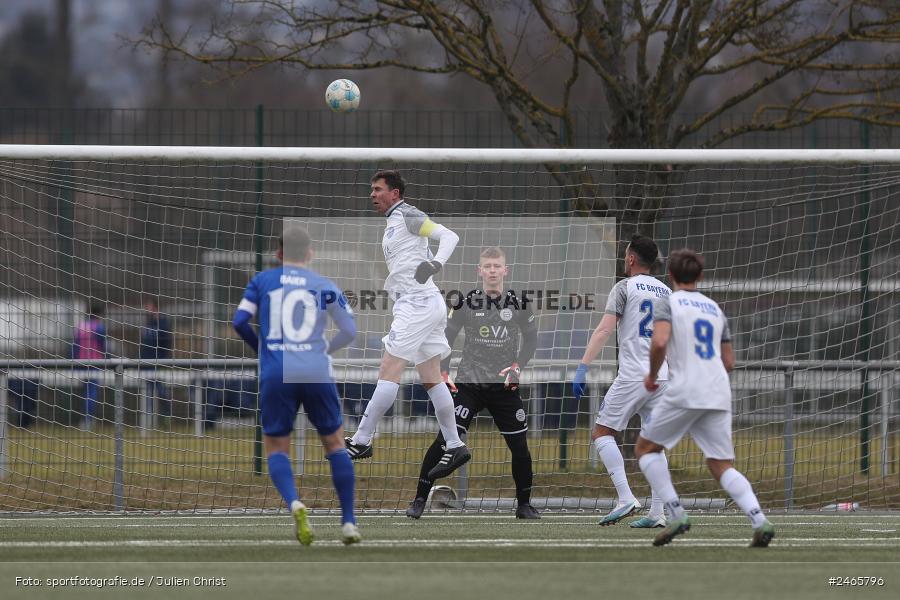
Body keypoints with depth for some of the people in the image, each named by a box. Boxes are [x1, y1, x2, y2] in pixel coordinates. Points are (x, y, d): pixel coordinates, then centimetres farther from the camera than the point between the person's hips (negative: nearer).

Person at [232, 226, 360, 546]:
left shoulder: (262, 281, 7)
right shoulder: (325, 287, 7)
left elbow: (239, 322, 0)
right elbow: (349, 331, 7)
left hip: (276, 374, 0)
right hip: (316, 372, 0)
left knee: (276, 447, 10)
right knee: (335, 444, 16)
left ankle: (294, 503, -20)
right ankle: (348, 522, 12)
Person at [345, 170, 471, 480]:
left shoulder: (406, 215, -6)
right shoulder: (394, 222, 22)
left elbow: (449, 236, -15)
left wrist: (436, 262, -32)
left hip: (418, 302, -10)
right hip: (426, 303, 10)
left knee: (389, 370, -10)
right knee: (431, 378, 7)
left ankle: (361, 442, -11)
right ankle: (454, 446, 6)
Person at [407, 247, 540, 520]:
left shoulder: (518, 304, -1)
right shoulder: (465, 303, -5)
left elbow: (530, 339, 9)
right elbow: (446, 337, 3)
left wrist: (518, 366, -6)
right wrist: (443, 371, -7)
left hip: (505, 385, 2)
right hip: (469, 383, -2)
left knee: (520, 447, 4)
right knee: (444, 441, -12)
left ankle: (524, 505, 23)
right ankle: (419, 500, -4)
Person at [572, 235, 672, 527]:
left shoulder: (624, 288, -2)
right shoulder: (666, 292, 16)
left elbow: (604, 330, -12)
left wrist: (583, 368, -15)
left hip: (632, 376, -6)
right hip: (662, 378, 6)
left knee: (601, 432, 0)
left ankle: (626, 498, -15)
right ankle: (657, 513, 3)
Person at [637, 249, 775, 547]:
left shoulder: (668, 303, 2)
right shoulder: (715, 309, 20)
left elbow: (660, 342, -16)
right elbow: (729, 362, 21)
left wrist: (652, 375, 0)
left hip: (684, 391, -5)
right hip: (718, 394, 5)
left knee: (645, 448, 13)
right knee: (723, 466, 7)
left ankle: (676, 514, -1)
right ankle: (759, 520, -15)